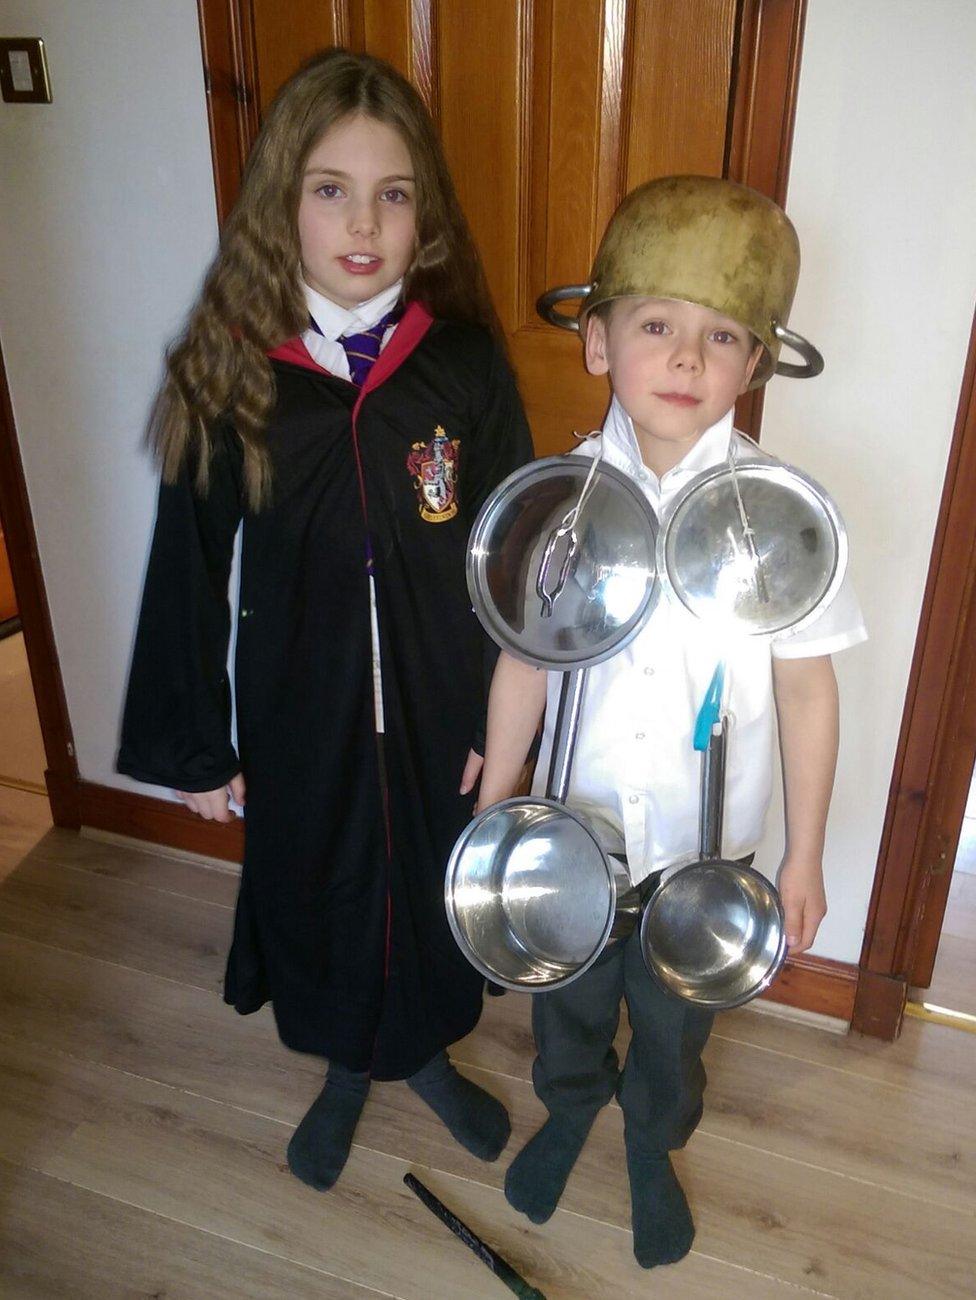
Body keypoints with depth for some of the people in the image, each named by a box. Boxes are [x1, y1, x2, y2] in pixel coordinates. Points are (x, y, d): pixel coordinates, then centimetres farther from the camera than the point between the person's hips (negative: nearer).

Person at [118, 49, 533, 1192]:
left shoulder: (465, 365, -11)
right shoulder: (227, 377, -11)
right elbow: (189, 572, -5)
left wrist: (502, 717, -3)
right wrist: (196, 748, -1)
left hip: (437, 711, 0)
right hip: (296, 718, 0)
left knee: (432, 890, 20)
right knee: (315, 891, 20)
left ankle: (425, 1052, 51)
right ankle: (346, 1066, 51)